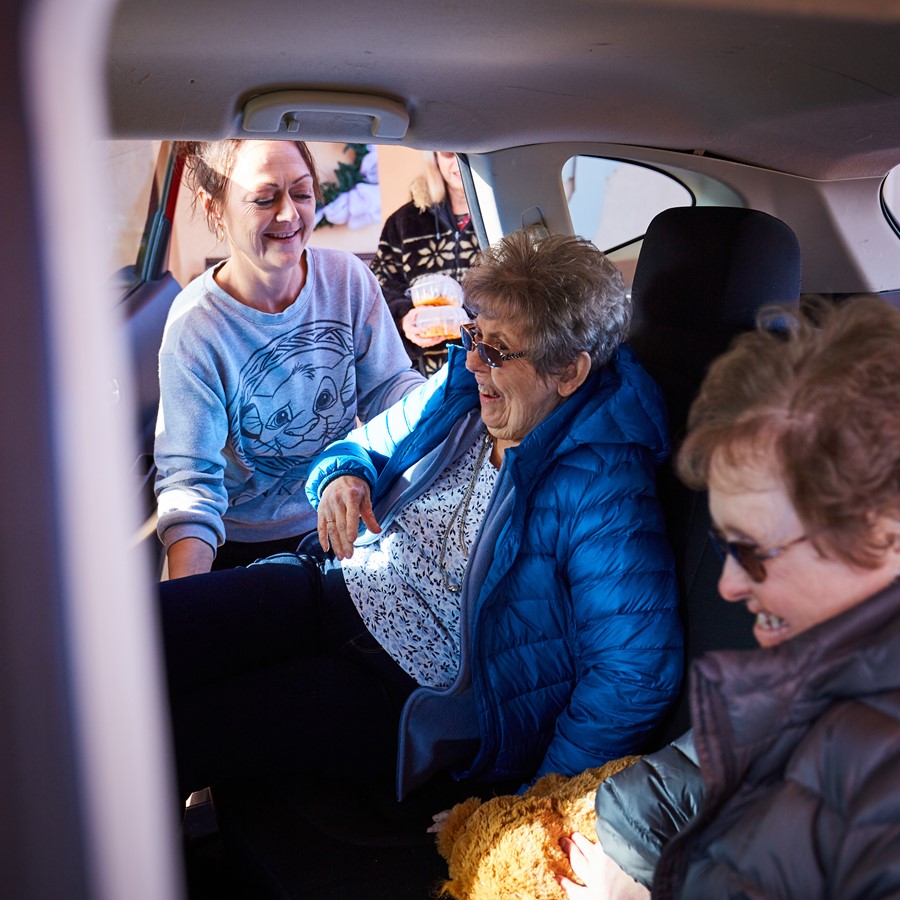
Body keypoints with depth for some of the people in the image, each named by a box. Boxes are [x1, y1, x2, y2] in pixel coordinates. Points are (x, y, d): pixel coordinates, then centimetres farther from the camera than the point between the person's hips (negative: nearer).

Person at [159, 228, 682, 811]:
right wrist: (342, 476, -7)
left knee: (170, 737, -17)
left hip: (410, 695, -7)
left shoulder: (604, 492, -21)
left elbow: (638, 672, -25)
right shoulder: (460, 392, 2)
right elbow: (367, 445, 19)